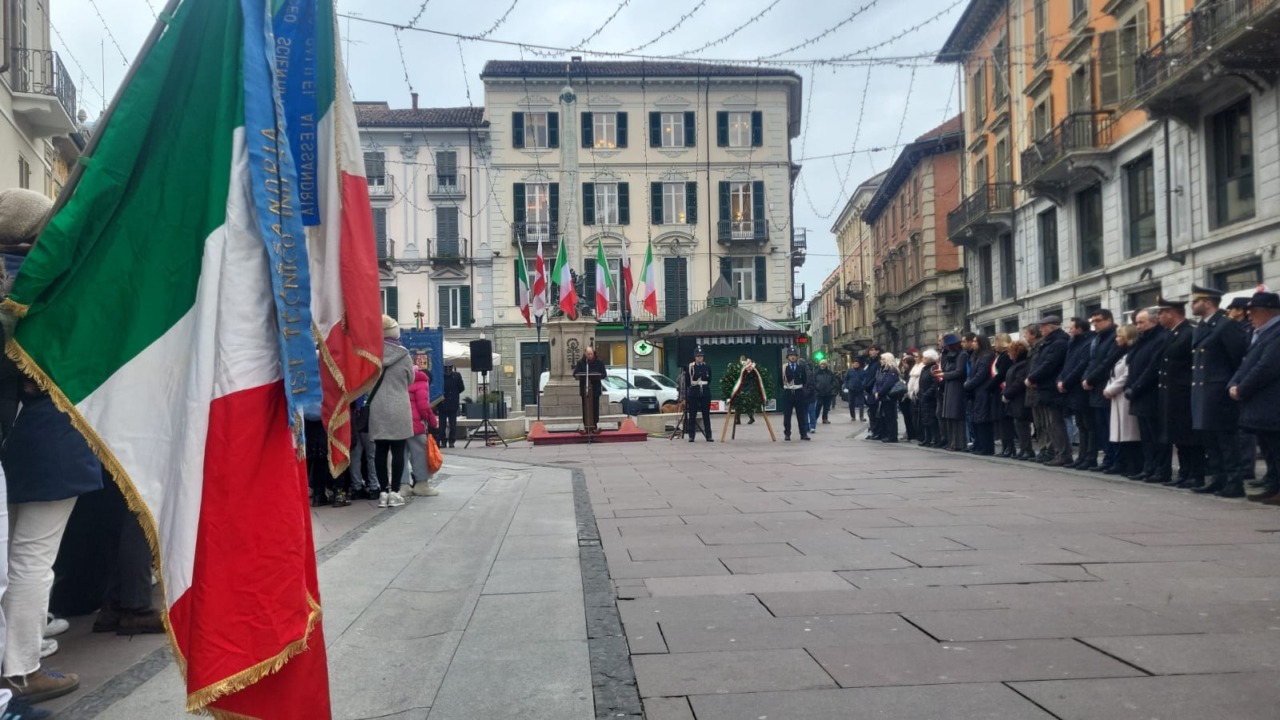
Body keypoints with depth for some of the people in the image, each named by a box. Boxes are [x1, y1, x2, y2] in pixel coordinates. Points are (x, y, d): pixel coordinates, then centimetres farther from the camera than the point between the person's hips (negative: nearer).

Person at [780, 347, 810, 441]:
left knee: (801, 414, 5)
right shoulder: (783, 367, 0)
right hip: (787, 393, -1)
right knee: (787, 415, 2)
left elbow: (805, 379, 7)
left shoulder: (801, 366, 4)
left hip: (799, 393, 1)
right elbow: (781, 380, 3)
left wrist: (800, 387, 3)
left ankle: (803, 433, 10)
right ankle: (787, 434, 9)